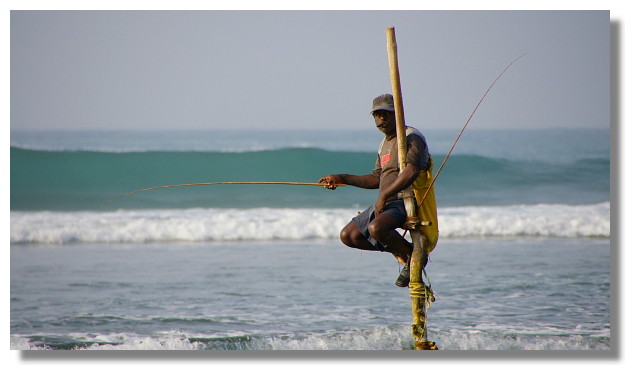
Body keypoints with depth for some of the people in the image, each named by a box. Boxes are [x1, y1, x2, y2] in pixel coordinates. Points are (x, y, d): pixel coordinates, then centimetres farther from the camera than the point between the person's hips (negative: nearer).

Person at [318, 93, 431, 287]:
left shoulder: (412, 137, -9)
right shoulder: (384, 145, 21)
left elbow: (411, 171, -23)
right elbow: (376, 179, 25)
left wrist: (384, 196, -22)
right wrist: (342, 179, 19)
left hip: (404, 202, -10)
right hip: (385, 203, 10)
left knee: (376, 228, -36)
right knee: (348, 235, 5)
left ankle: (414, 255, -11)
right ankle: (399, 250, 11)